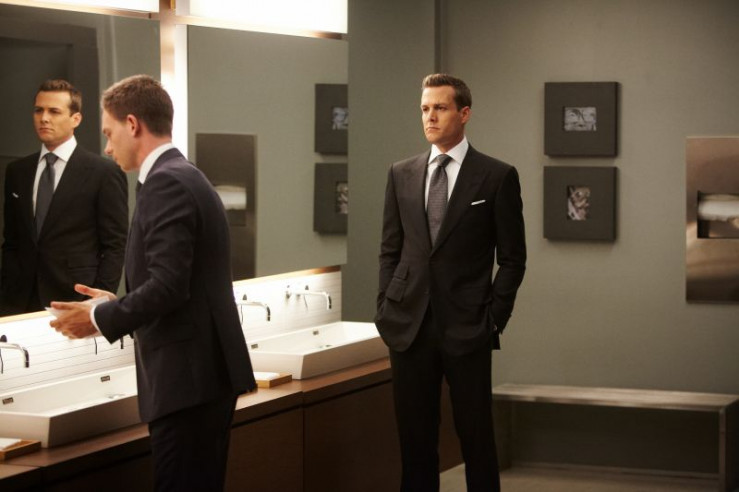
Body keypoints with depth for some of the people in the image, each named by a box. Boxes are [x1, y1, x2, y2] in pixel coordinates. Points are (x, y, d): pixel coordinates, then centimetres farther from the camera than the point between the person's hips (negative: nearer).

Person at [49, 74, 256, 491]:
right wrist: (116, 307, 18)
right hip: (206, 371, 10)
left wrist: (101, 317, -8)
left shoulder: (167, 183, -13)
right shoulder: (187, 177, 17)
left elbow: (167, 286, -22)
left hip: (188, 377, -10)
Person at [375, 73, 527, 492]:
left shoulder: (498, 176, -1)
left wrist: (494, 318, -5)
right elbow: (390, 250, 13)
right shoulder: (401, 174, 9)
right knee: (415, 436, 7)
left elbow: (512, 258, 0)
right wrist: (387, 310, 5)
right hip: (410, 327, 3)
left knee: (476, 436, 2)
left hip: (467, 330, -3)